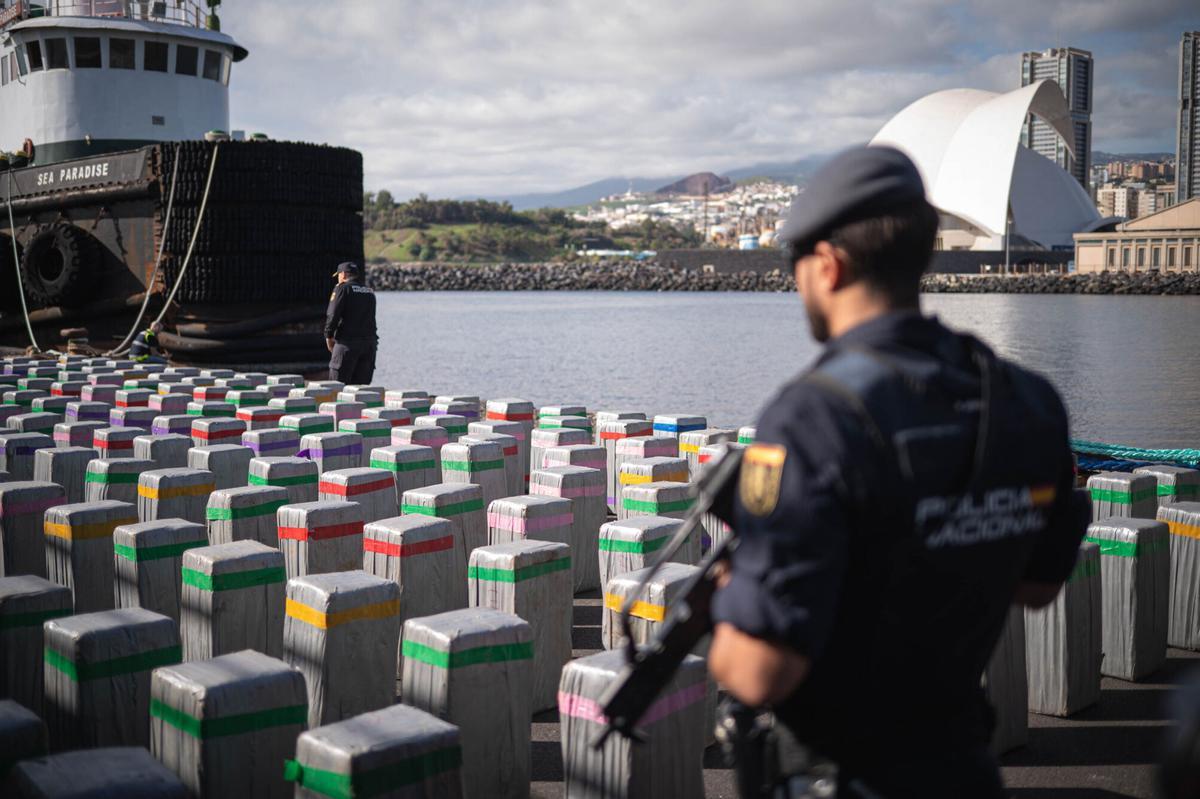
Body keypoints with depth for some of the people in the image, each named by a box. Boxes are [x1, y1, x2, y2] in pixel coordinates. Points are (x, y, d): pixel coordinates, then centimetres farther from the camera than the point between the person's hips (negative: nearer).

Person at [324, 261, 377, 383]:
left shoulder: (343, 288, -4)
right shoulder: (370, 292, 17)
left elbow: (332, 314, -10)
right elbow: (370, 317, 15)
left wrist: (329, 336, -2)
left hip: (347, 341, -6)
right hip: (369, 343, 6)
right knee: (362, 383, 8)